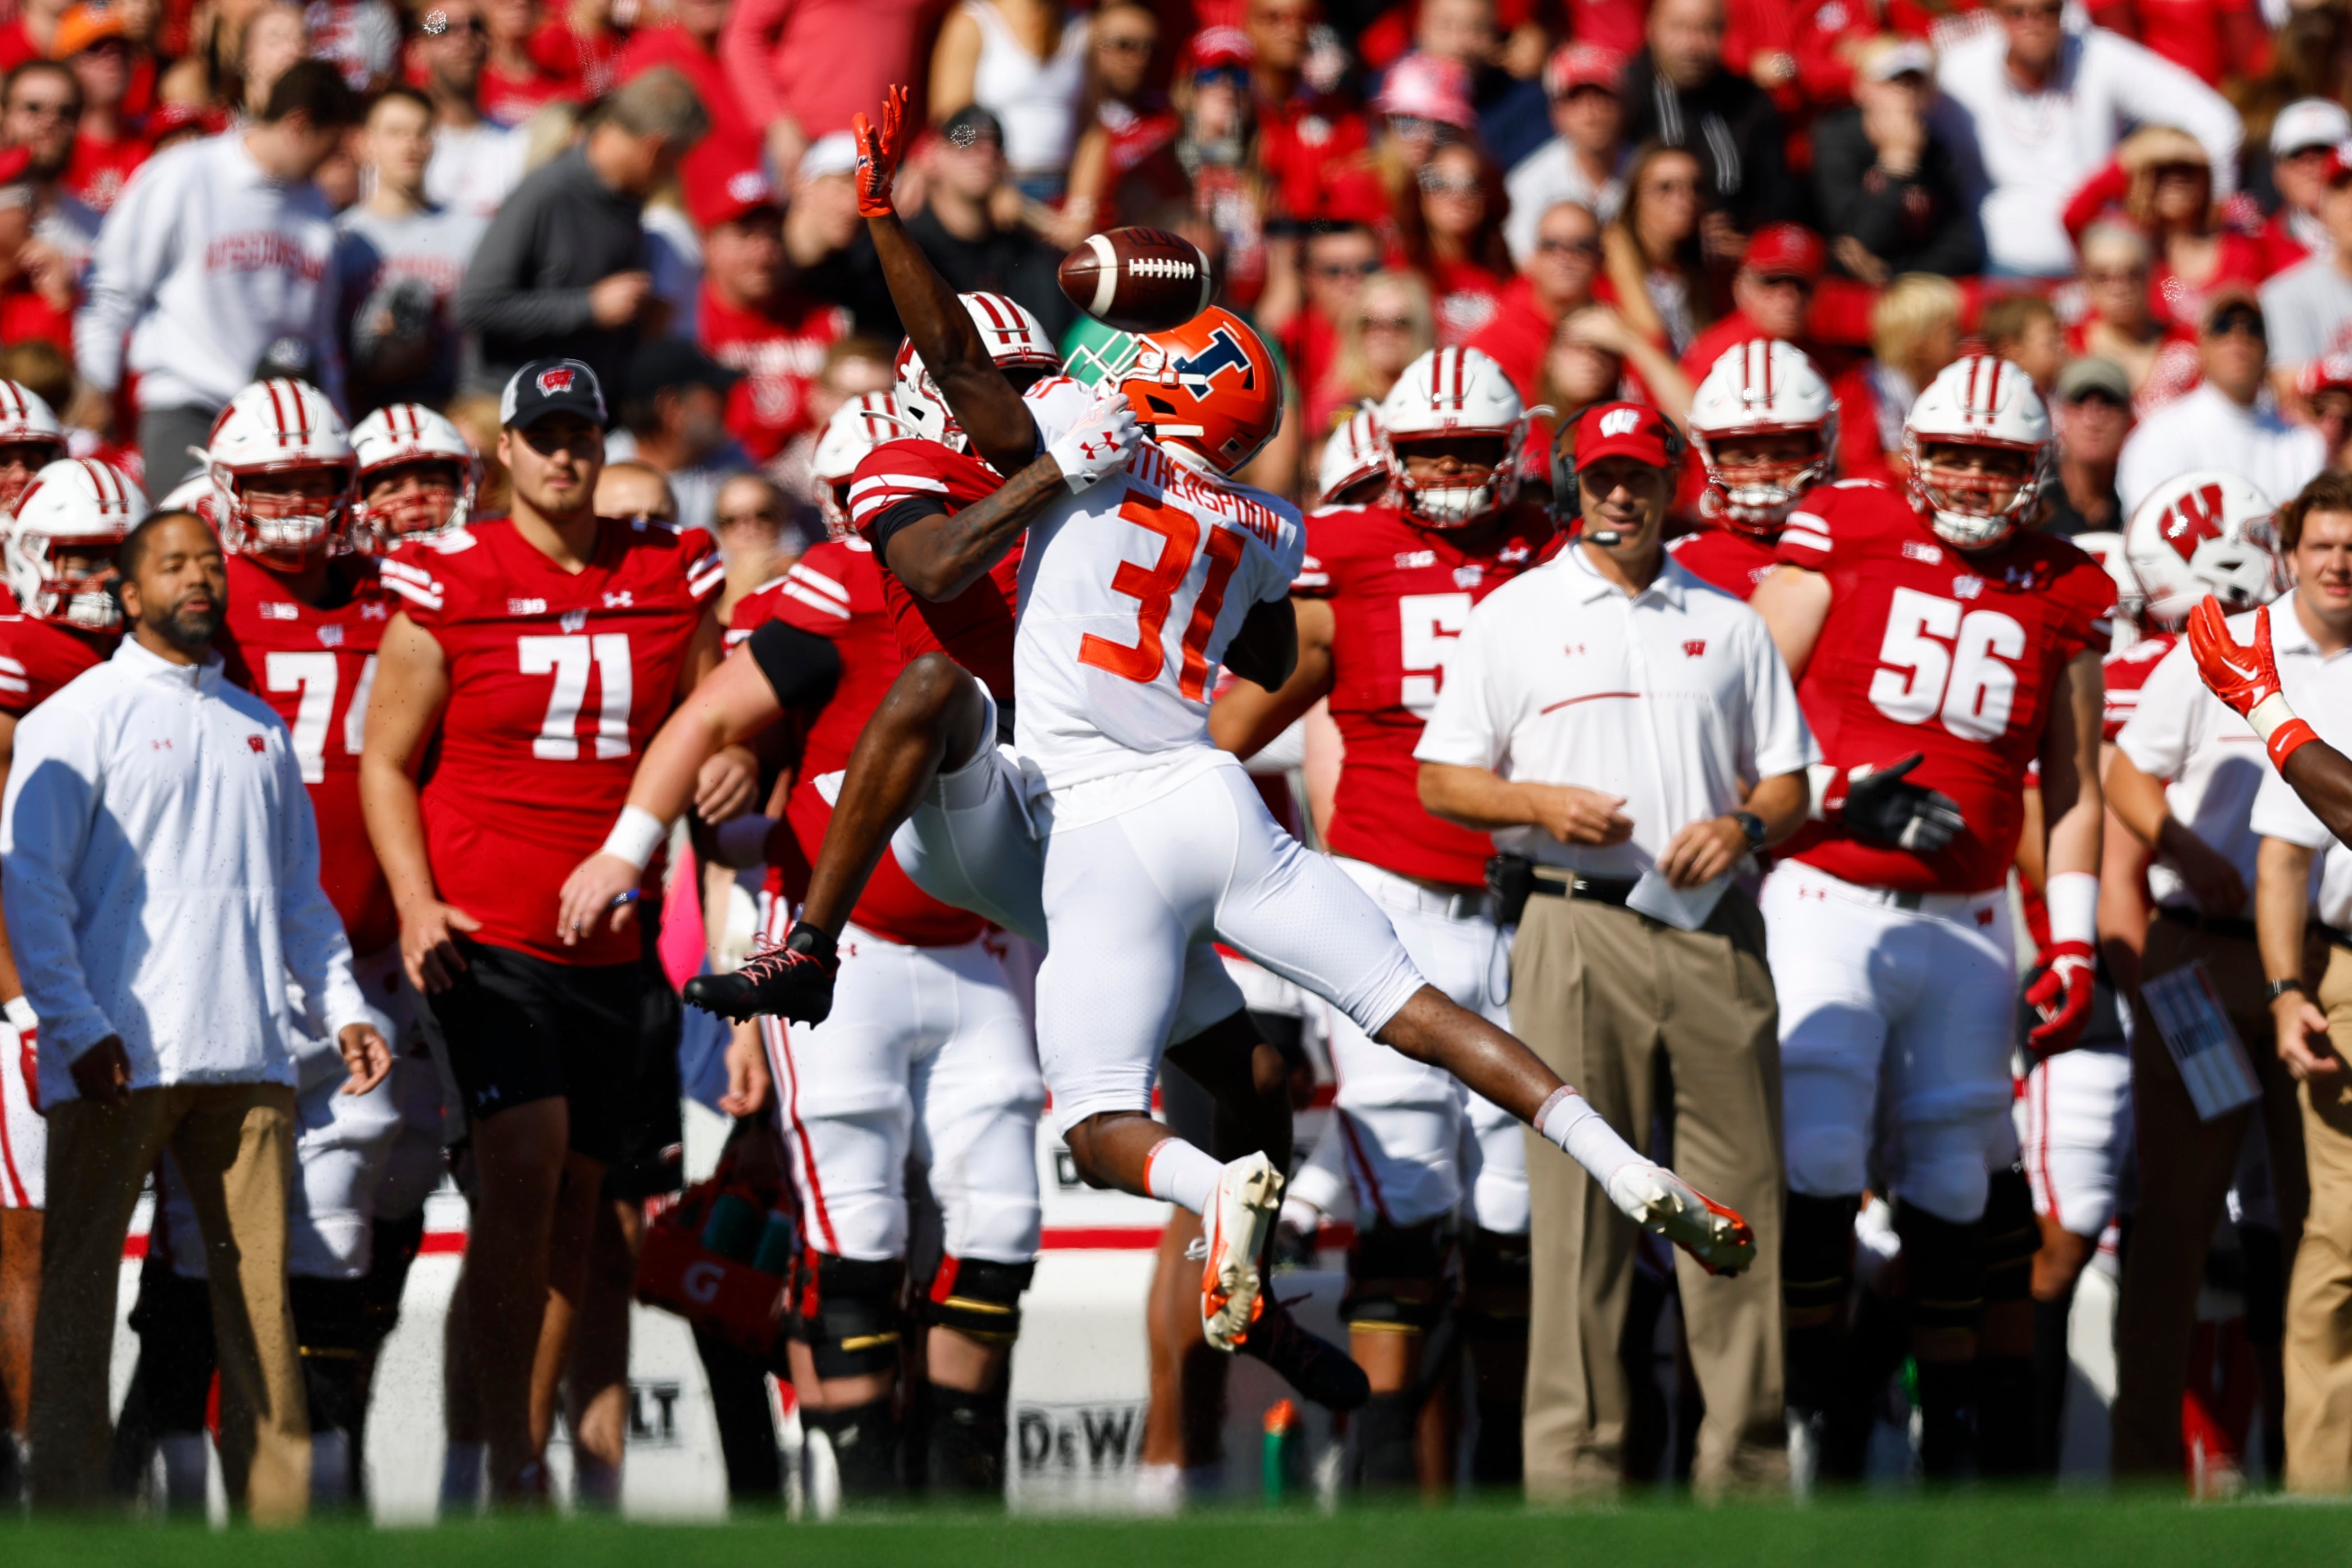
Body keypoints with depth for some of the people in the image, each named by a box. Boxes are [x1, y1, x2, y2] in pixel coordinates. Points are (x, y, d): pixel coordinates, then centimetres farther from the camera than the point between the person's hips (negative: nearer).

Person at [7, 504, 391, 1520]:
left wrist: (341, 1006, 12)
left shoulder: (259, 729, 19)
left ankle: (275, 1504, 7)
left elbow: (299, 892, 25)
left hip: (246, 1052, 5)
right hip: (117, 1055, -5)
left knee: (260, 1280, 3)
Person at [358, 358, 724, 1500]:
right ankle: (508, 1457, -15)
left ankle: (535, 1442, 17)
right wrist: (416, 903, -10)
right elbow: (385, 762, 2)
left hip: (608, 942, 4)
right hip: (484, 928, -4)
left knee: (575, 1198, 8)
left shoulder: (669, 580, 7)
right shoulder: (451, 587, -3)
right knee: (524, 1167, -17)